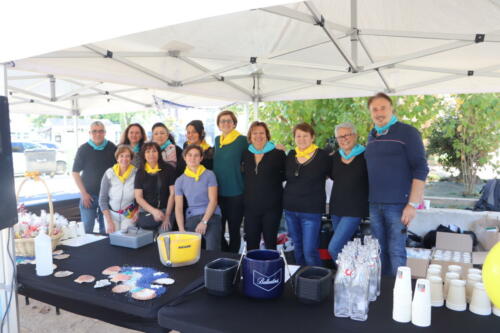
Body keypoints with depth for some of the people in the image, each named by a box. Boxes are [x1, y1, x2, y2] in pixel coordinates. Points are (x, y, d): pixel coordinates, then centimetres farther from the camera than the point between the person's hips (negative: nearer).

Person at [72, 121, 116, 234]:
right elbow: (75, 172, 0)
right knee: (87, 229, 3)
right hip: (89, 195, -1)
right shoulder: (83, 149, -2)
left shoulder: (112, 147, 1)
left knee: (106, 228, 10)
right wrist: (83, 193, -6)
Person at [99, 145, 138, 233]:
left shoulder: (136, 173, -10)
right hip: (111, 214, 1)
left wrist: (138, 213, -9)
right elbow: (102, 199, -4)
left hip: (129, 215, -1)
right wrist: (109, 222, -8)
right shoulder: (109, 173, -8)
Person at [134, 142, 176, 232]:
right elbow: (138, 197, 1)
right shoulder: (140, 173, 4)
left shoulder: (168, 169, 0)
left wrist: (167, 215, -6)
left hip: (166, 211, -1)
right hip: (146, 212, 2)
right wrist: (153, 211, -12)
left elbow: (172, 193, -1)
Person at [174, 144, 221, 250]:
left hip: (211, 216, -2)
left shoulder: (209, 175, 4)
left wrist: (204, 222, -12)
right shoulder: (180, 181, 10)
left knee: (212, 251, -21)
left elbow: (213, 200, -3)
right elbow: (178, 207, 4)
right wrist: (181, 229, -8)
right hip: (191, 218, 2)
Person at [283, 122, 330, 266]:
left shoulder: (322, 156, -7)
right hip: (290, 209, 5)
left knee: (310, 251, -7)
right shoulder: (291, 155, 6)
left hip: (311, 211, -5)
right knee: (297, 249, 17)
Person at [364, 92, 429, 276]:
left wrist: (413, 204, -15)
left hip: (398, 204, -5)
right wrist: (369, 201, 11)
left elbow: (421, 169, -9)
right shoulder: (372, 136, 13)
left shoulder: (407, 132, -4)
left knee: (396, 251, -1)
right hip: (375, 205, 5)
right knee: (380, 251, 12)